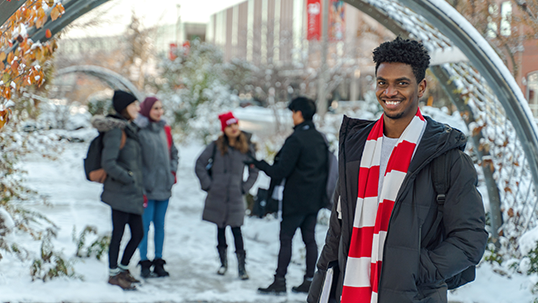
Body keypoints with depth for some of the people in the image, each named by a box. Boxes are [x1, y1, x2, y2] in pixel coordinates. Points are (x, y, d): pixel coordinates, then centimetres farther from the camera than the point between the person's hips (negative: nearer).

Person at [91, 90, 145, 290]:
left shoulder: (130, 130, 16)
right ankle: (113, 274, 12)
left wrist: (140, 187, 13)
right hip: (121, 192, -9)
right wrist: (129, 178, -16)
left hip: (133, 193, 9)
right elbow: (108, 163, -19)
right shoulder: (116, 131, -12)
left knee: (138, 234, 12)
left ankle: (123, 268, 29)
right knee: (118, 233, 0)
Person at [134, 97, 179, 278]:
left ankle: (158, 262, 18)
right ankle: (144, 263, 7)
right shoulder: (139, 131, -10)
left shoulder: (164, 130, 10)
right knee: (145, 225, -2)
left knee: (160, 225, 11)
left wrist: (172, 171, 8)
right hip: (147, 187, -6)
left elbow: (173, 152, 23)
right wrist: (140, 188, -13)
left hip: (164, 187, 6)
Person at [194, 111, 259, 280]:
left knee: (236, 230, -5)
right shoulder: (216, 146, 1)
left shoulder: (247, 148, 4)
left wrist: (245, 187, 3)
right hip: (217, 196, 1)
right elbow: (200, 164, 4)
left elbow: (254, 172, 13)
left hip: (235, 197, -1)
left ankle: (241, 267, -2)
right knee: (220, 229, 9)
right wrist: (207, 184, -2)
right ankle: (223, 263, 22)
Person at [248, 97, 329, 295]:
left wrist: (259, 164, -5)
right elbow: (326, 167, 15)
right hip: (314, 199, 8)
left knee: (286, 239, -2)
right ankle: (309, 280, 12)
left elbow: (281, 171, -18)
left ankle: (280, 281, -1)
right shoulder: (320, 138, 8)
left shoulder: (296, 139, -16)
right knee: (310, 239, 10)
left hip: (295, 199, -7)